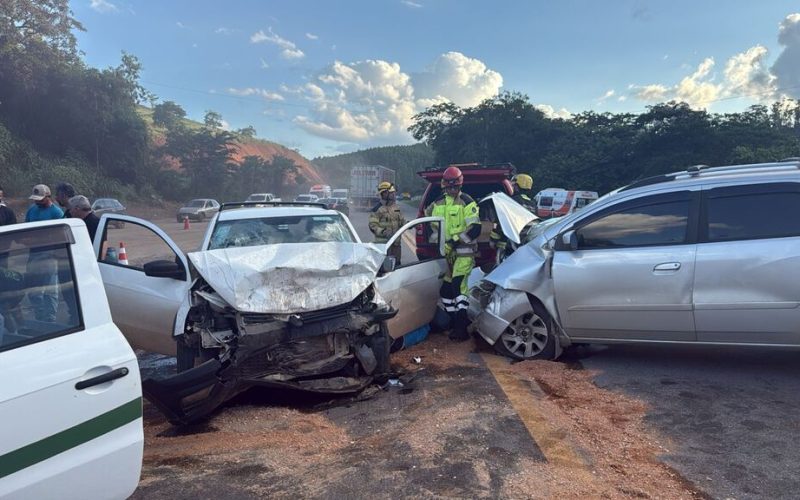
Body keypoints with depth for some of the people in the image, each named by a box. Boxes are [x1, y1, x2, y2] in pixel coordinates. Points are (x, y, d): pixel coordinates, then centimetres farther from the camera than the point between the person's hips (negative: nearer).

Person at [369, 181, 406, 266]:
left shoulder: (396, 207, 13)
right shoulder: (378, 209, -9)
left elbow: (402, 220, 22)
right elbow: (372, 225, -13)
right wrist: (383, 232, -26)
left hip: (396, 242, 7)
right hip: (383, 243, -7)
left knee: (397, 264, 14)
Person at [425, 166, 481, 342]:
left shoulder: (467, 202, -7)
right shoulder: (438, 203, 12)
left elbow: (475, 229, -14)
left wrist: (454, 241, -18)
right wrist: (437, 242, 13)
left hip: (463, 251, -6)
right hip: (444, 252, 7)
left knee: (459, 285, -16)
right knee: (444, 287, 9)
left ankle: (462, 327, -10)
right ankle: (454, 322, 23)